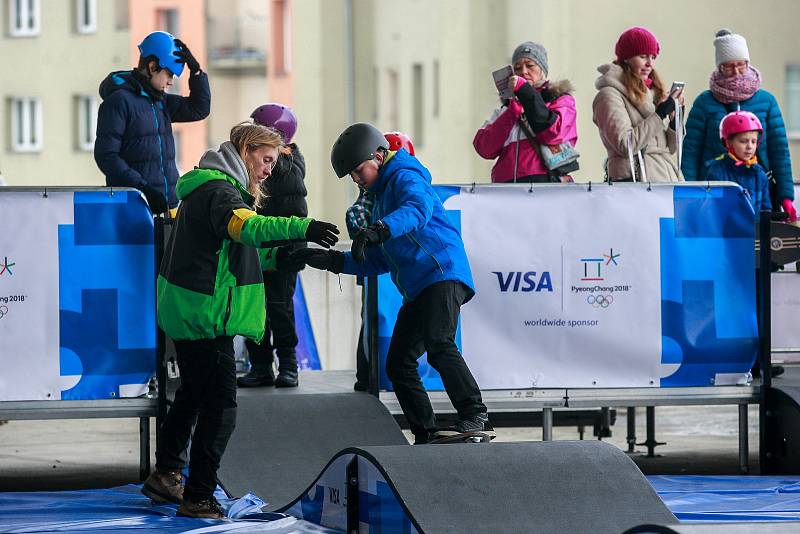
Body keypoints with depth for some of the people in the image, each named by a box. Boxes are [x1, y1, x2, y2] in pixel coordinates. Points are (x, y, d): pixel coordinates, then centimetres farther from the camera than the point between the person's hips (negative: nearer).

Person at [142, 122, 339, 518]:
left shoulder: (206, 188, 18)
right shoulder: (219, 191, -16)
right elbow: (243, 225, -38)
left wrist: (275, 257, 12)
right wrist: (300, 228, -49)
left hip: (185, 313, 11)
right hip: (205, 316, -11)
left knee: (193, 393, 25)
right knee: (220, 406, -6)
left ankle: (166, 474, 34)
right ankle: (198, 498, -3)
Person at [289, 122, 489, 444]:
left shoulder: (405, 177, -2)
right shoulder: (381, 198, 27)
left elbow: (418, 208, -28)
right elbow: (377, 262, 29)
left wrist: (378, 230, -43)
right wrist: (330, 261, 18)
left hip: (442, 275, -11)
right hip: (416, 291, 11)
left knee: (438, 344, -29)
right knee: (399, 364, 6)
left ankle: (474, 415, -34)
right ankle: (426, 436, 8)